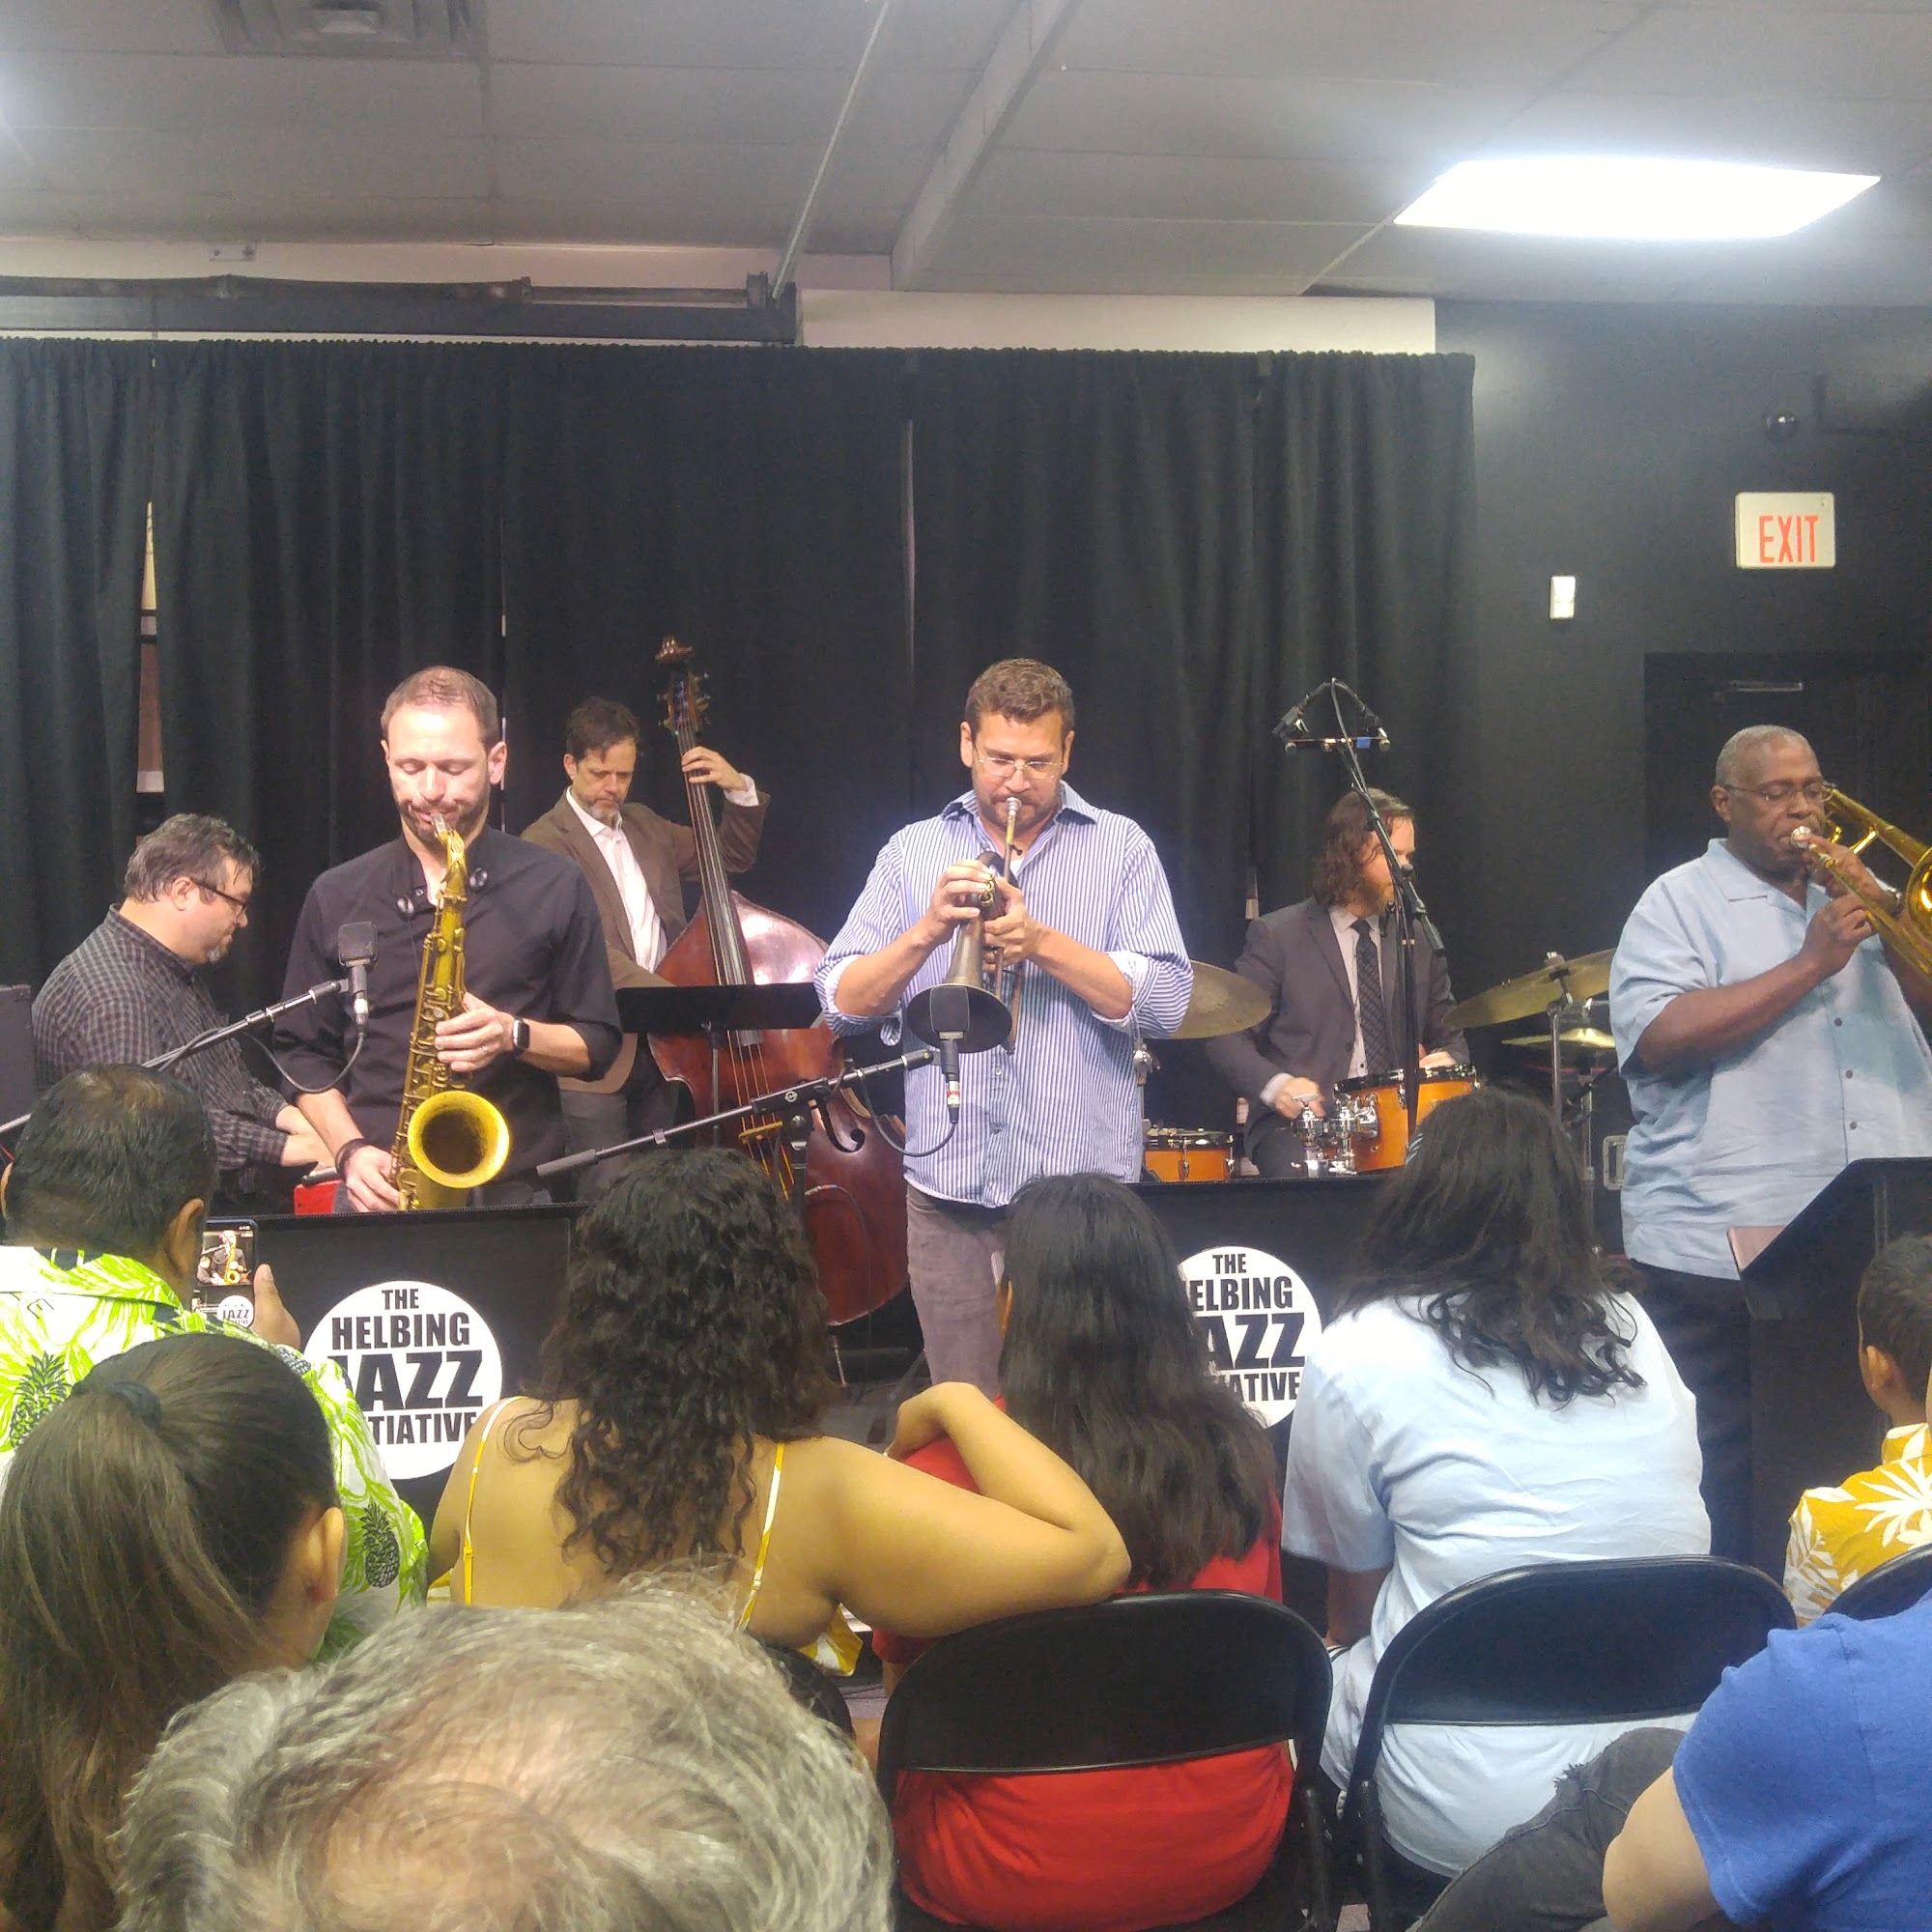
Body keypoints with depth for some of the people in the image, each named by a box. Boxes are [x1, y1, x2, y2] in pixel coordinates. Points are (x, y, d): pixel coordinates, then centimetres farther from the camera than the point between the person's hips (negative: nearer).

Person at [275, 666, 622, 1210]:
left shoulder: (555, 888, 5)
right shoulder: (337, 898, 9)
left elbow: (598, 1044, 8)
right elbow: (302, 1052, 14)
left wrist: (514, 1035, -11)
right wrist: (349, 1151, -2)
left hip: (515, 1193, -1)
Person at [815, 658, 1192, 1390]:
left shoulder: (1121, 849, 5)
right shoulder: (913, 852, 10)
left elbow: (1165, 1002, -6)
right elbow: (842, 1004, 3)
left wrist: (1043, 941, -17)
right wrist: (927, 931, -13)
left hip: (1082, 1181, -1)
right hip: (951, 1183, 2)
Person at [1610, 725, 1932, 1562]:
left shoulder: (1856, 898, 19)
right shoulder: (1679, 904, 2)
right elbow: (1661, 1037, -15)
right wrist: (1809, 964, -14)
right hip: (1724, 1252, -5)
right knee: (1730, 1503, 1)